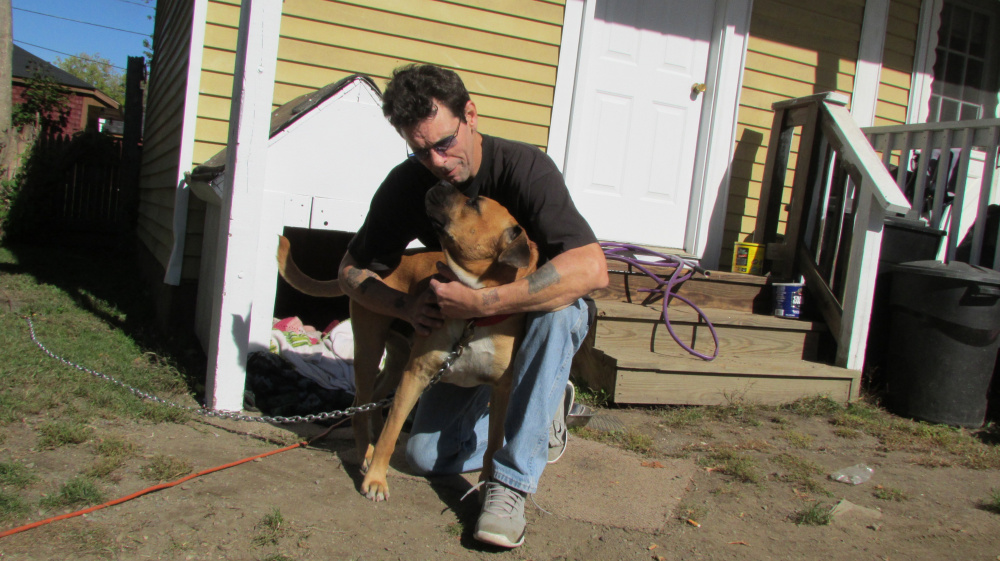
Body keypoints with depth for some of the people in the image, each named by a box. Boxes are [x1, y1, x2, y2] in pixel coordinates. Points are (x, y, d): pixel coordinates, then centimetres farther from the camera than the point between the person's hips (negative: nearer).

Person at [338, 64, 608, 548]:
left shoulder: (524, 167, -28)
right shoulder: (407, 184, -13)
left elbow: (591, 270, -41)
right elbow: (351, 270, -5)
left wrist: (482, 302, -46)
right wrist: (408, 306, -26)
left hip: (540, 315, -4)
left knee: (554, 312, -40)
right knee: (427, 456, -7)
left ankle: (511, 482, -29)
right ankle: (544, 407, 16)